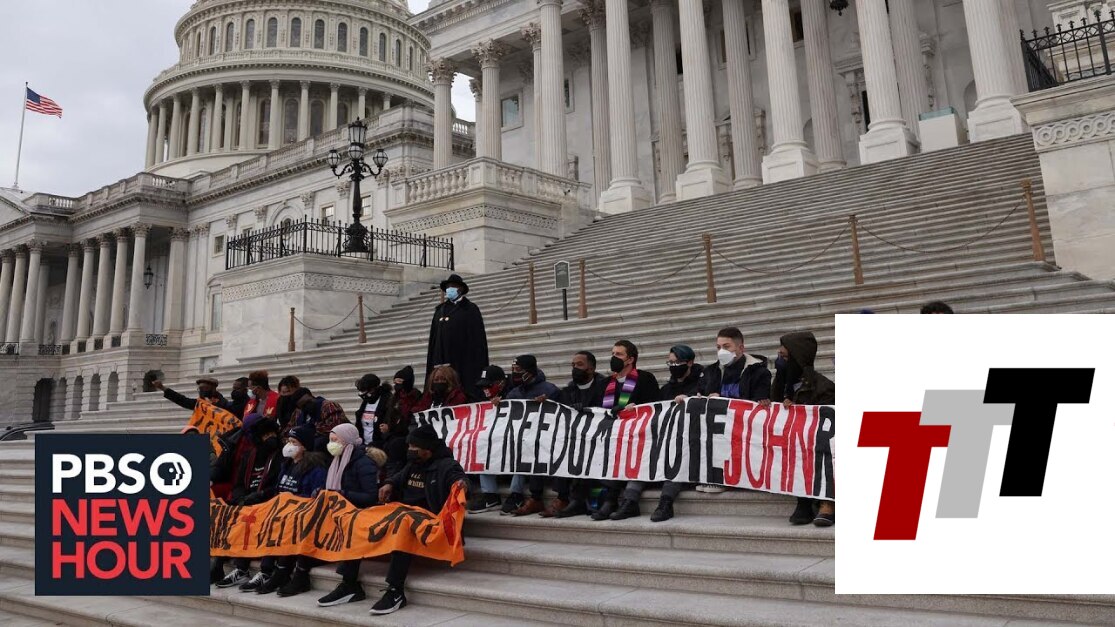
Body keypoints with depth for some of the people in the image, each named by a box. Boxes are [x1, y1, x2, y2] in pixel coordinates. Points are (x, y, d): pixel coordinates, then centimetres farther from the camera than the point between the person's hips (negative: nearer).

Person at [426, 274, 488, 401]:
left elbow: (478, 338, -1)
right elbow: (433, 338, 16)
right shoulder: (440, 310, 18)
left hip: (463, 362, -4)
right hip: (441, 361, 4)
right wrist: (432, 363, 8)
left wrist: (477, 365, -9)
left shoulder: (470, 309, 4)